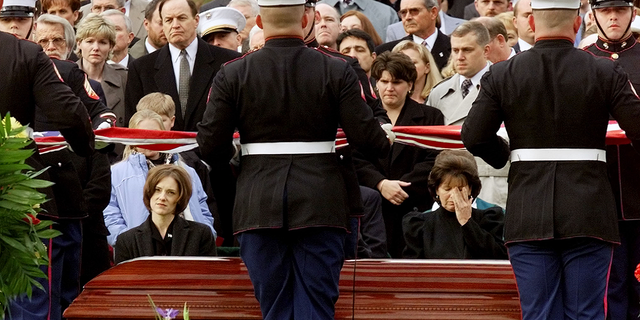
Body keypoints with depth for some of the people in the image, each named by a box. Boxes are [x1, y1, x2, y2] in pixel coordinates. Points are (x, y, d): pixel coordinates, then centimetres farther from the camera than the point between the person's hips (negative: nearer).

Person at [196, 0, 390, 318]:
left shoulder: (232, 74, -2)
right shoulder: (337, 71, -3)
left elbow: (209, 146, -4)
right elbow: (365, 138, -6)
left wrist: (224, 166, 19)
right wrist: (385, 141, 17)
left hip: (259, 205, 1)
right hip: (320, 205, 0)